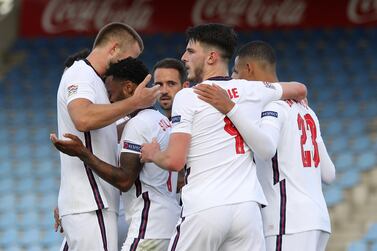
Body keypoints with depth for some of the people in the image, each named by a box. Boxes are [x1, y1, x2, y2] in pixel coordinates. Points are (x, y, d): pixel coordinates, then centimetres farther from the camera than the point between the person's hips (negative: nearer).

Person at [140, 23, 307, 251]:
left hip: (203, 208, -4)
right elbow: (300, 90, 31)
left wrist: (152, 154, 13)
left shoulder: (188, 97, -2)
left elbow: (174, 161, -8)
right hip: (247, 205, 4)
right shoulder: (252, 91, 12)